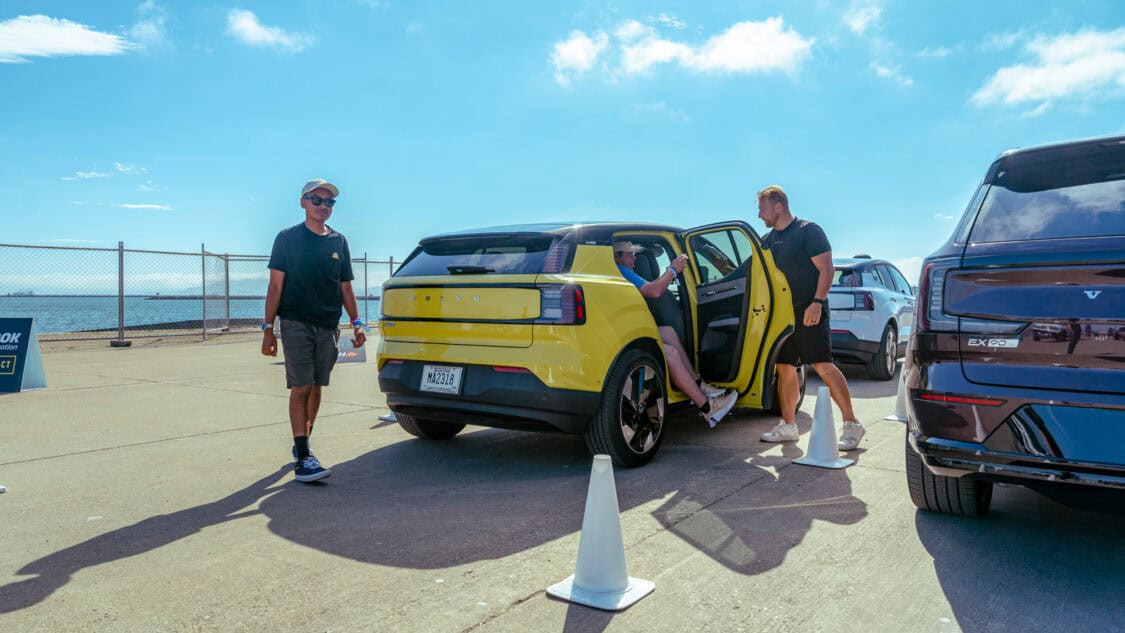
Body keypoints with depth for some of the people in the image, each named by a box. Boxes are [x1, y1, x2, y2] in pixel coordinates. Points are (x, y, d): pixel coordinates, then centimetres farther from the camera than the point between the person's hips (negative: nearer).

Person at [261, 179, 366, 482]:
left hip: (328, 326, 4)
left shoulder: (339, 241, 13)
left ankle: (302, 443, 25)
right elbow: (275, 286, -1)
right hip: (296, 324, -4)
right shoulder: (288, 238, 2)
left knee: (316, 388, 10)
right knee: (301, 388, -9)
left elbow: (346, 288, 16)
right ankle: (302, 458, -9)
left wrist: (357, 323, 8)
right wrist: (268, 328, -7)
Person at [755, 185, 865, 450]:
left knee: (822, 366, -13)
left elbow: (827, 268, -11)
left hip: (809, 312, -7)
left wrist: (817, 302, -21)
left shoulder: (808, 231, -5)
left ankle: (852, 424, -5)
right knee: (784, 368, 8)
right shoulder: (768, 240, 15)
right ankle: (788, 426, 18)